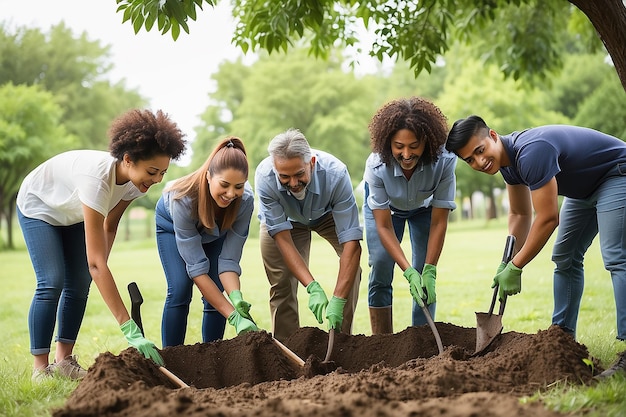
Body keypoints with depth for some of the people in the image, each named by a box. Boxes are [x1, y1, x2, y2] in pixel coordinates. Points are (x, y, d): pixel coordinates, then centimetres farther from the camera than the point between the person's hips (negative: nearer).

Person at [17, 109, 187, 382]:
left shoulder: (135, 181, -24)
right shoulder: (97, 178, -46)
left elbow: (110, 226, -2)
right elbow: (95, 262, -49)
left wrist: (100, 270, -13)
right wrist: (130, 330, -51)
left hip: (73, 213, 6)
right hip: (38, 208, -6)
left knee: (79, 285, -1)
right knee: (52, 282, -16)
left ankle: (64, 361, 9)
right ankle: (41, 369, -7)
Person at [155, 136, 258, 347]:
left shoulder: (245, 201, -36)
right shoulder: (183, 198, -43)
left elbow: (229, 260, -30)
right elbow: (197, 268, -40)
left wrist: (236, 297, -49)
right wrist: (234, 316, -46)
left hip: (217, 230, 2)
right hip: (172, 224, -2)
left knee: (216, 294, -11)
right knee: (180, 289, -18)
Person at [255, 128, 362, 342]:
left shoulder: (335, 174, -40)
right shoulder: (264, 178, -37)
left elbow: (350, 240, -41)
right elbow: (283, 238, -34)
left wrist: (338, 300, -48)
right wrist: (313, 287, -44)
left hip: (328, 214, 0)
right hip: (285, 220, 0)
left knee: (353, 259, -21)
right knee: (281, 282, -12)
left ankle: (342, 336, -11)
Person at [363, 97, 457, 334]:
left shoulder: (444, 161, -38)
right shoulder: (377, 165, -38)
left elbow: (439, 223, -30)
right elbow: (384, 226, -32)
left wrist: (429, 271, -34)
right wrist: (409, 272, -39)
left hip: (424, 206, 1)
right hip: (385, 206, 0)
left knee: (424, 280, -9)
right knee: (380, 267, -12)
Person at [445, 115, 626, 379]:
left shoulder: (531, 152, -34)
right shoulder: (507, 159, -4)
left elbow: (547, 218, -31)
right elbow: (521, 215, 6)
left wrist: (515, 268, -24)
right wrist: (510, 261, -5)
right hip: (585, 187, 10)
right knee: (565, 259, 11)